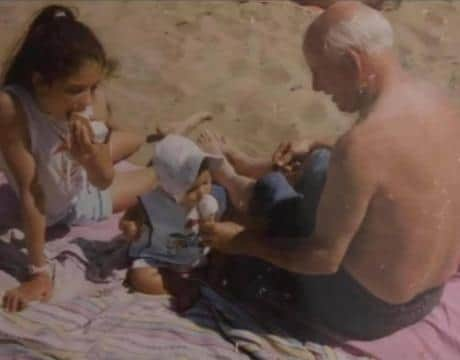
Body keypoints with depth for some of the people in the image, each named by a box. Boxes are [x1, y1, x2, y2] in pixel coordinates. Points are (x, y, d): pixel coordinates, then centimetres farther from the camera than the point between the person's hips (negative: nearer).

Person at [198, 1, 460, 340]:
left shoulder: (361, 145, -33)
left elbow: (325, 257, -23)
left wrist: (243, 241, -10)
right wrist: (317, 147, 14)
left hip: (367, 309, -7)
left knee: (272, 188, 11)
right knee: (320, 165, 19)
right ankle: (243, 186, 43)